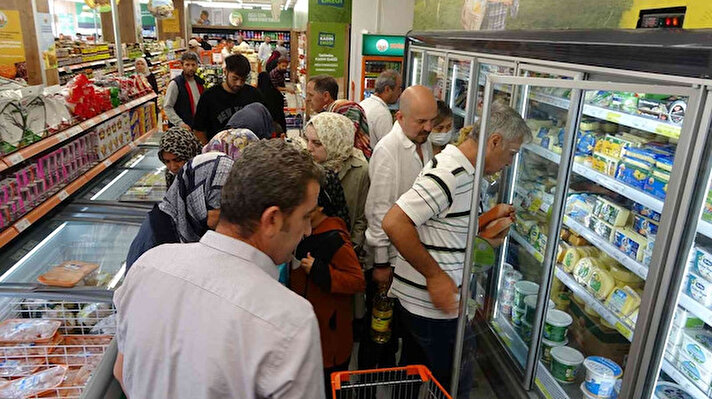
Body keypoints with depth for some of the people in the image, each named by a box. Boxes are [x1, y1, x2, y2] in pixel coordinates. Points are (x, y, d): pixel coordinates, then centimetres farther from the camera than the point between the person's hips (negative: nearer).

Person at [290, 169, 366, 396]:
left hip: (329, 330, -9)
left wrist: (319, 271, -29)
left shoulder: (335, 240, -23)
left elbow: (358, 281, -27)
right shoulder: (308, 232, 6)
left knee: (329, 385, 7)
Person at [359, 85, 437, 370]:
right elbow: (380, 211, -21)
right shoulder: (387, 150, -21)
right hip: (388, 255, -7)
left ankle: (388, 368, 44)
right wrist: (381, 263, -18)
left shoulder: (425, 144, 5)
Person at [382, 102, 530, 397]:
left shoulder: (462, 172, 10)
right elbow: (394, 223, -29)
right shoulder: (450, 174, -22)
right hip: (433, 306, -9)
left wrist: (488, 219, 7)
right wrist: (435, 275, -23)